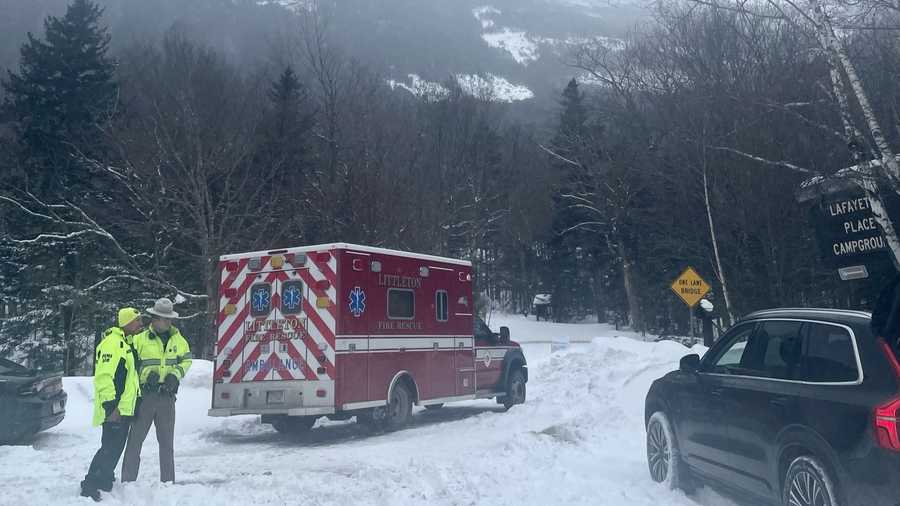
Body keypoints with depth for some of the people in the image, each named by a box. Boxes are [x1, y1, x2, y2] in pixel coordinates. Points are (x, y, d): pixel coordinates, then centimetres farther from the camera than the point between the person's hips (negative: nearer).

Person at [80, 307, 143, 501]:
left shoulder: (126, 343, 17)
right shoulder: (112, 342, -16)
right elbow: (104, 376, -23)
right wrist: (110, 405, -25)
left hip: (124, 407, 10)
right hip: (114, 409, -10)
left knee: (116, 448, 16)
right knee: (110, 448, -9)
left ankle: (105, 481, 27)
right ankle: (90, 485, -3)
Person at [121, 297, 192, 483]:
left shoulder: (178, 340, 8)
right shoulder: (140, 339, -3)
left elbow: (186, 360, 16)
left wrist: (176, 375, -2)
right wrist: (147, 373, -18)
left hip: (167, 396, 3)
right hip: (145, 396, -3)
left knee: (167, 441, 12)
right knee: (135, 439, 2)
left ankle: (168, 480, 22)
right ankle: (128, 480, 12)